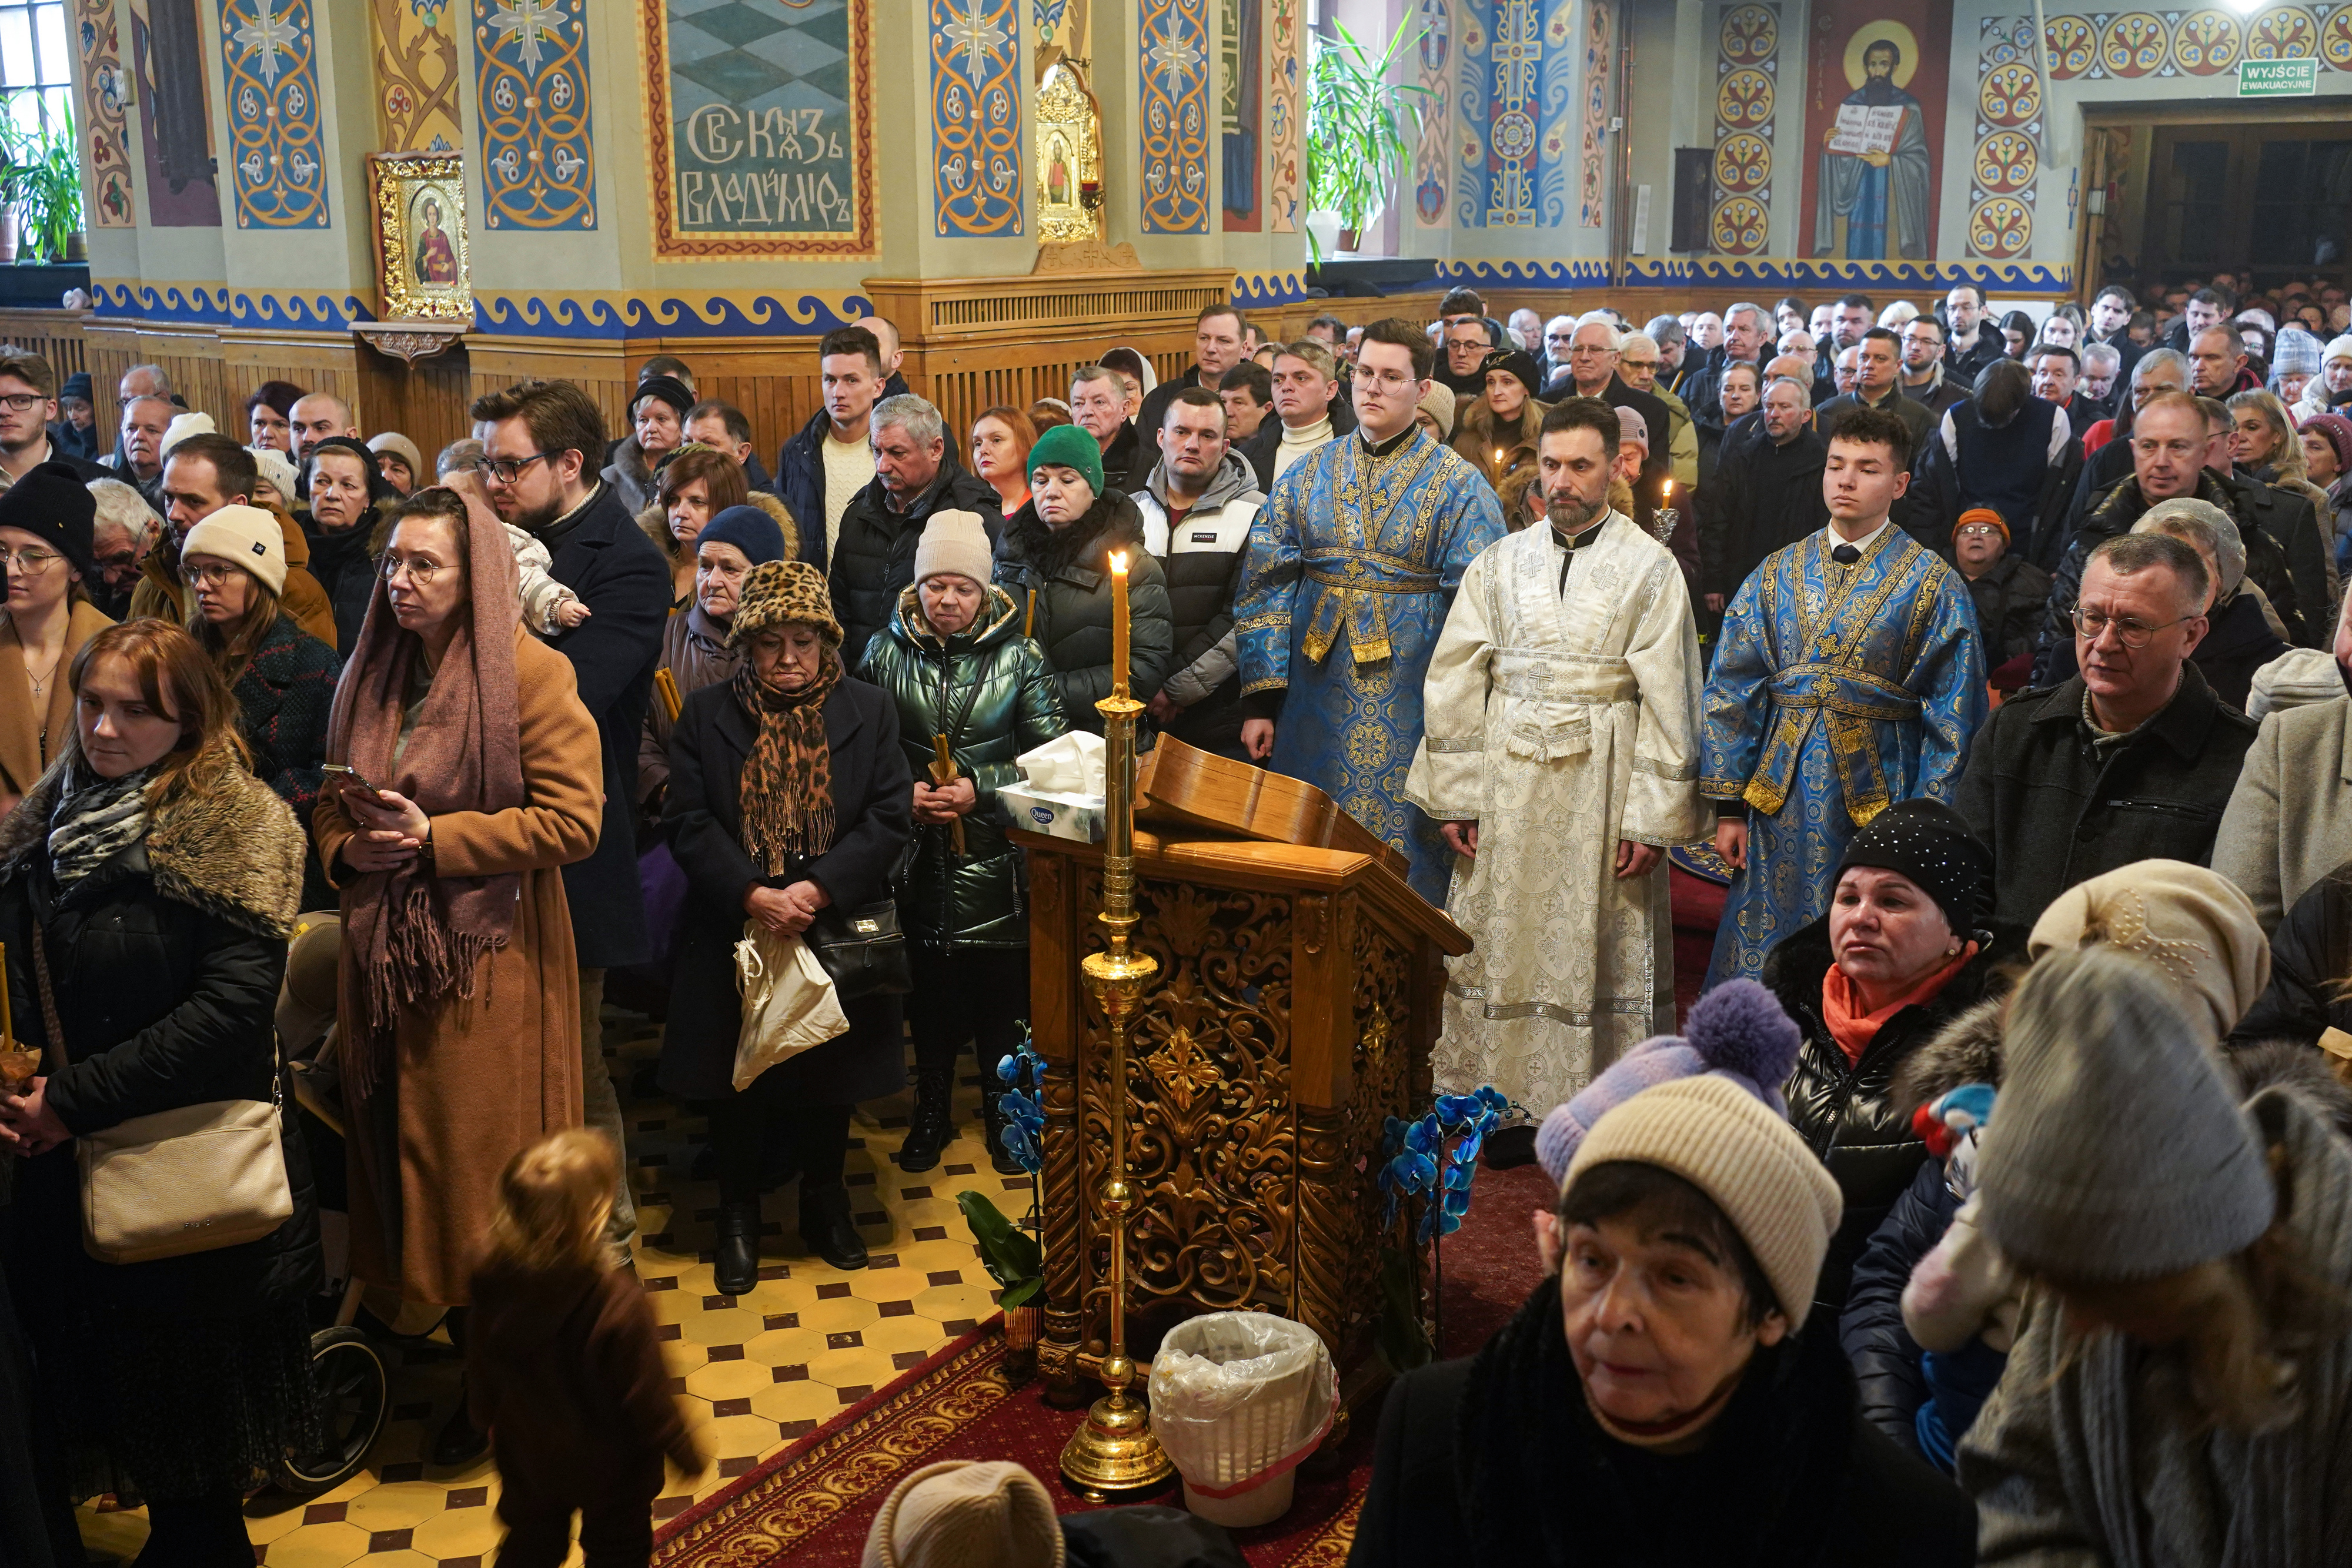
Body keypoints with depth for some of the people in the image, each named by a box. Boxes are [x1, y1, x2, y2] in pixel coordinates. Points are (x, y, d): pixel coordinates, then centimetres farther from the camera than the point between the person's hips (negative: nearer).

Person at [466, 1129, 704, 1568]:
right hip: (608, 1466, -4)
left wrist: (489, 1419, 17)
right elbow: (649, 1399, -24)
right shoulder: (618, 1305, -36)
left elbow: (480, 1373, -3)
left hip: (527, 1454, 4)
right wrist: (689, 1455, -7)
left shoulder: (492, 1285, -22)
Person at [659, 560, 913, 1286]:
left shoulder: (869, 711, 1)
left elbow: (890, 816, -6)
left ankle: (824, 1200, 33)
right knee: (737, 1076, 9)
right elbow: (688, 821, -6)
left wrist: (818, 887, -18)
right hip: (735, 935, 0)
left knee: (830, 1074, 12)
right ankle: (739, 1216, 26)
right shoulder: (706, 716, 1)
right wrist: (753, 894, -19)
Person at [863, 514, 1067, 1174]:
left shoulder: (1019, 657, -1)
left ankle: (1004, 1111, 24)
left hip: (996, 863, -1)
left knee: (1001, 990, 5)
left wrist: (980, 789, -15)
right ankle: (931, 1110, 29)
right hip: (918, 858, 2)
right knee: (928, 988, 10)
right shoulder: (887, 654, 4)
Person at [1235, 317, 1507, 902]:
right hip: (1317, 704, 3)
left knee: (1401, 865, 2)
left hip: (1409, 714, -3)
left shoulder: (1458, 487, -2)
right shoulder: (1307, 479, 8)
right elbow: (1264, 591, 7)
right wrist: (1261, 702, 0)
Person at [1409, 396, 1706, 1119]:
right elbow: (1454, 683, 5)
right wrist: (1453, 795, -1)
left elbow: (1668, 699, -4)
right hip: (1506, 794, 3)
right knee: (1495, 945, 8)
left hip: (1603, 793, -3)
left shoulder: (1651, 568, -1)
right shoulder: (1499, 563, 7)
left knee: (1600, 952, 4)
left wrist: (1655, 816, -10)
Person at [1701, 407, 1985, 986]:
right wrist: (1729, 807, 1)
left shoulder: (1933, 585, 0)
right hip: (1780, 803, 3)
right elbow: (1731, 692, 7)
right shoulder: (1776, 575, 9)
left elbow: (1953, 719, -2)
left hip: (1876, 802, -2)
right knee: (1761, 964, 5)